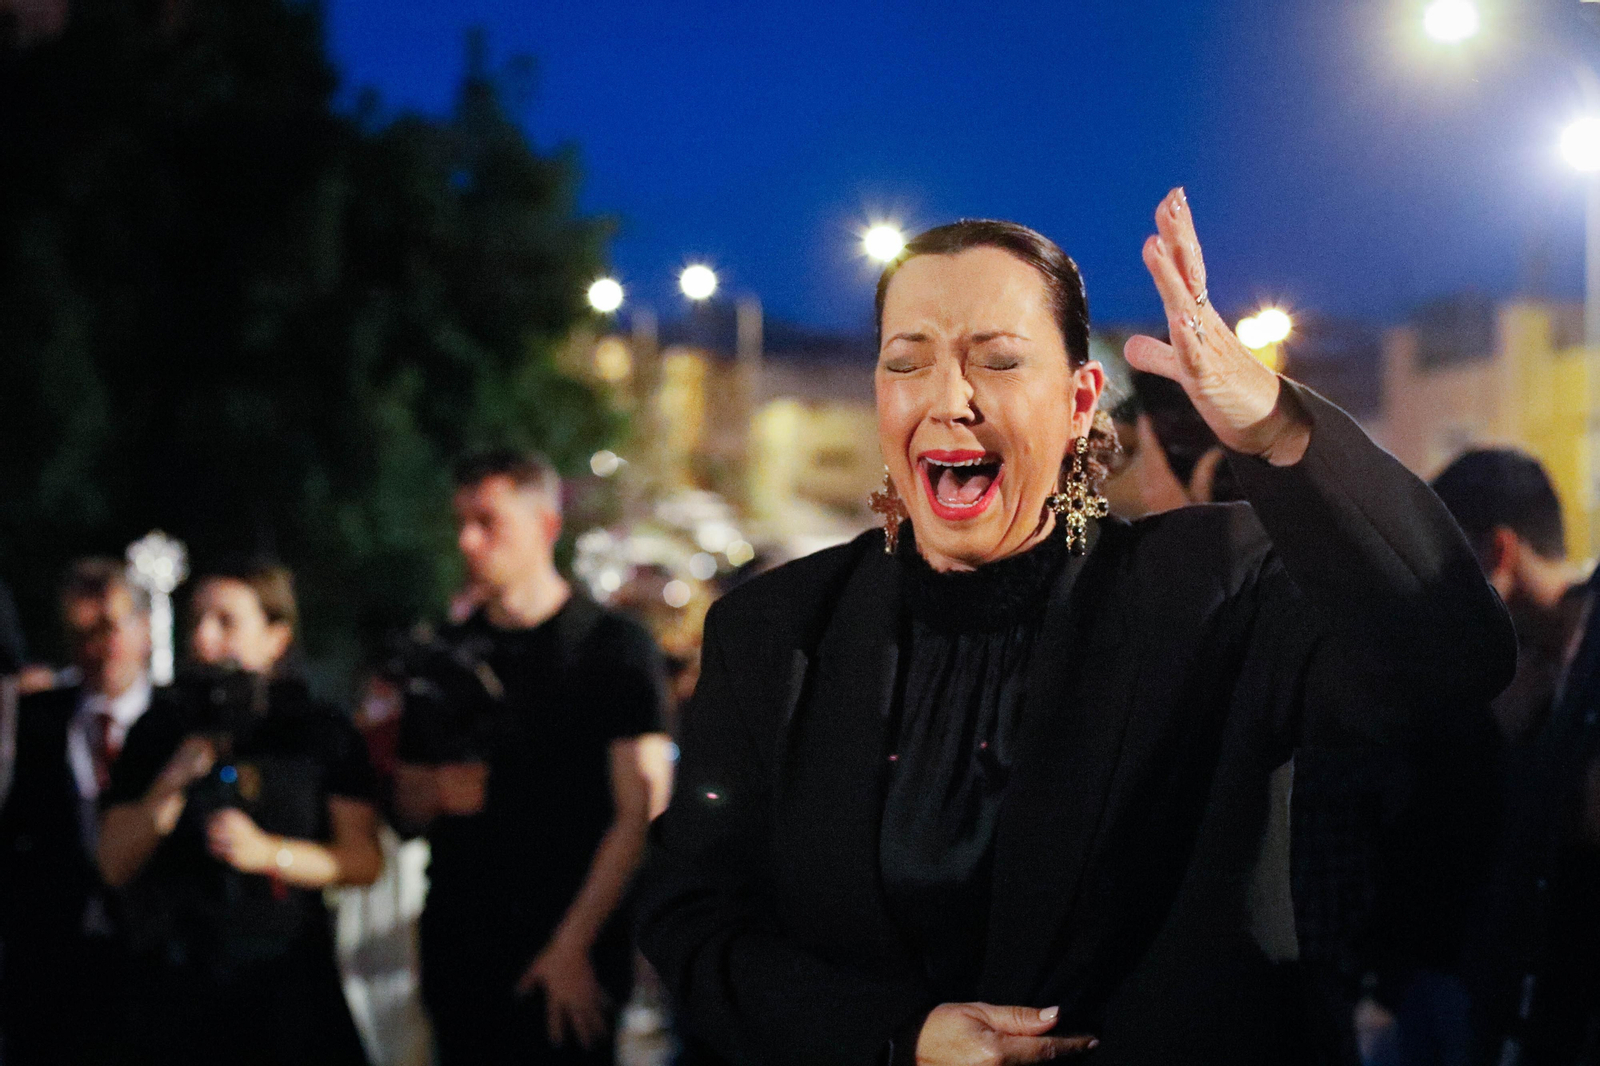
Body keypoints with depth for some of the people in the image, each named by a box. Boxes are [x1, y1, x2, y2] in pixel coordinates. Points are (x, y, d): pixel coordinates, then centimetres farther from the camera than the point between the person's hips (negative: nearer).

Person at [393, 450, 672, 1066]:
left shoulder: (613, 647, -1)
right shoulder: (445, 657, 13)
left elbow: (640, 812, -6)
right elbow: (406, 812, 19)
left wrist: (574, 945, -12)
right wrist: (436, 794, -4)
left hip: (571, 953, -4)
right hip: (458, 942, 4)